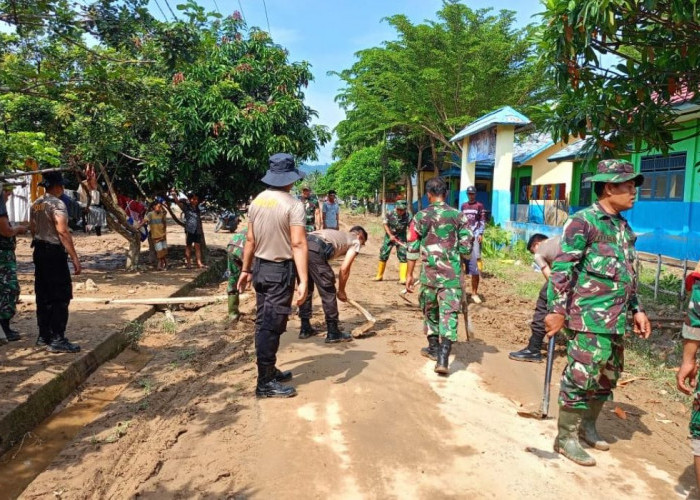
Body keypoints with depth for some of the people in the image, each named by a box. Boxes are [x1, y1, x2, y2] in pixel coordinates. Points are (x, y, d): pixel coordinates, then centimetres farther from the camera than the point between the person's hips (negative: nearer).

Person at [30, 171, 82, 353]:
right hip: (54, 252, -9)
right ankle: (57, 340, -6)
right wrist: (74, 257, -22)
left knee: (43, 295, 13)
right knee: (61, 296, -5)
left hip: (39, 251, 9)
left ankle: (44, 336, 21)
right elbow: (62, 231, -21)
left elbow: (33, 228, 17)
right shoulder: (57, 204, -14)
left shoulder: (36, 204, 12)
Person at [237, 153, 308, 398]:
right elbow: (298, 244, -22)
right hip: (281, 270, -7)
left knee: (263, 323, 16)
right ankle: (265, 383, 7)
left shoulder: (256, 202, 5)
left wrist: (246, 270, 17)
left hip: (260, 268, 7)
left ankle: (268, 371, 30)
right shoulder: (293, 205, -16)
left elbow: (250, 240, 9)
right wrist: (303, 280, -24)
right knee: (272, 325, -1)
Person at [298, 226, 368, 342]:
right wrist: (341, 291, 19)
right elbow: (344, 269, 8)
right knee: (329, 293, 5)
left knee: (305, 290, 21)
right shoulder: (355, 241, 18)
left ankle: (305, 329, 30)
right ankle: (333, 333, 13)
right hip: (315, 251, -8)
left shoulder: (338, 235, 38)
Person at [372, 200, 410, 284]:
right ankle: (379, 276, 22)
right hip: (389, 237, 1)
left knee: (403, 257, -9)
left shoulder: (407, 216, -17)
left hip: (401, 238, -1)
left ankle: (403, 278, -5)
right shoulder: (390, 214, -16)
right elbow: (385, 225, -4)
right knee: (383, 255, 5)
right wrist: (390, 235, -14)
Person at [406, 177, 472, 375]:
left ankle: (434, 348, 33)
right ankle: (442, 359, -11)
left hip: (429, 272, 0)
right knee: (449, 313, -2)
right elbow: (466, 245, 1)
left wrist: (410, 274, 5)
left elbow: (412, 248, -2)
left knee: (430, 310, 20)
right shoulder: (458, 215, 1)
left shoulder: (421, 216, -2)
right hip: (452, 273, 0)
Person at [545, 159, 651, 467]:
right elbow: (562, 268, -16)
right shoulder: (584, 221, -11)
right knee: (581, 377, -3)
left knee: (607, 377, 17)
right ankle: (566, 438, 10)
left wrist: (636, 309, 19)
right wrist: (557, 310, -20)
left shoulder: (623, 227, 16)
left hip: (616, 320, 9)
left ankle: (587, 426, 35)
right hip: (589, 317, -9)